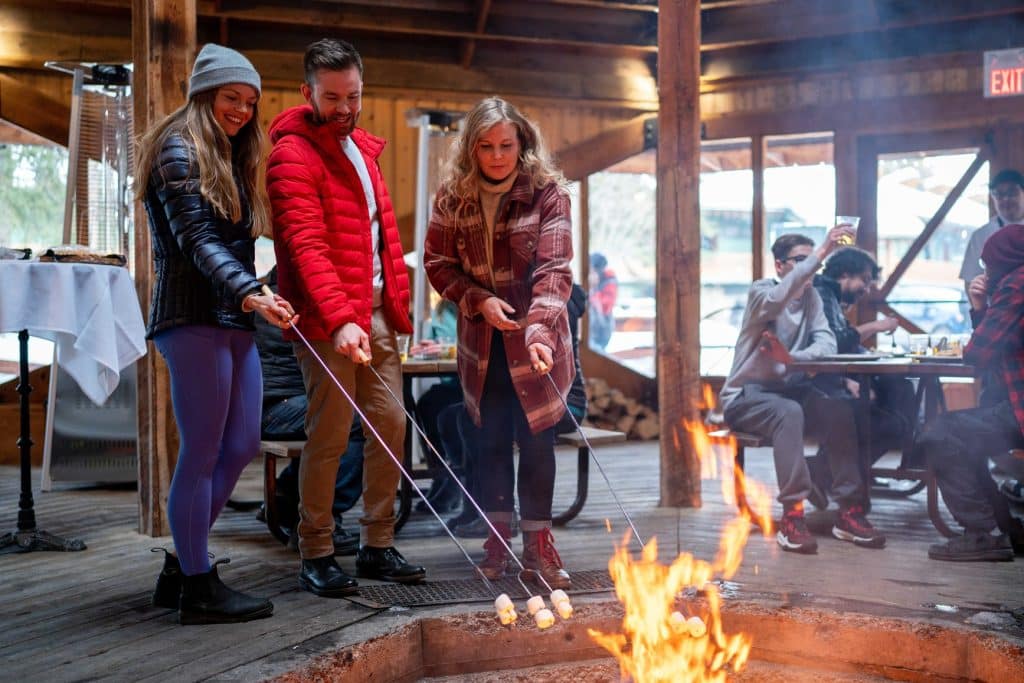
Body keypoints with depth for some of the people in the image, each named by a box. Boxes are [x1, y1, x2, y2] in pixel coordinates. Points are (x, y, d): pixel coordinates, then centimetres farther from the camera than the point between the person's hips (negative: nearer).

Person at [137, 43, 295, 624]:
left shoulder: (233, 160, 23)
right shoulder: (179, 151, -4)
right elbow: (196, 239, -16)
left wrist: (250, 300, 10)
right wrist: (250, 292, -28)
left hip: (233, 321, 9)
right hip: (193, 319, -9)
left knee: (242, 445, 8)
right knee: (203, 452, -6)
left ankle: (182, 567, 20)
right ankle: (198, 588, 3)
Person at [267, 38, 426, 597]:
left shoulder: (362, 148, 17)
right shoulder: (293, 155, -10)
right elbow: (306, 245, -21)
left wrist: (398, 303, 14)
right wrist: (340, 320, -32)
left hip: (377, 313, 8)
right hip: (329, 323, -8)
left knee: (390, 423, 8)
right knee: (328, 435, -4)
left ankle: (377, 546, 20)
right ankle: (316, 556, 9)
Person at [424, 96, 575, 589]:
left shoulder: (547, 192, -12)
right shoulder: (453, 196, -2)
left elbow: (554, 269, -22)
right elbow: (437, 262, 3)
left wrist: (540, 331, -36)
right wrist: (479, 299, -13)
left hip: (534, 340, -2)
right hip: (482, 340, 3)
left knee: (536, 439, 1)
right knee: (491, 440, 8)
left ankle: (538, 542, 14)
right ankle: (497, 539, 20)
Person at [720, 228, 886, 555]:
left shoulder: (811, 296, 8)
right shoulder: (761, 291, -8)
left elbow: (826, 342, -6)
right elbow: (778, 299, -34)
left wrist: (793, 357, -27)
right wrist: (821, 252, -39)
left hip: (789, 388, 6)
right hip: (745, 396, -5)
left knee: (840, 410, -21)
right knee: (789, 412, -36)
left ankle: (850, 510, -19)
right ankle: (792, 515, -36)